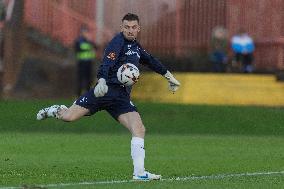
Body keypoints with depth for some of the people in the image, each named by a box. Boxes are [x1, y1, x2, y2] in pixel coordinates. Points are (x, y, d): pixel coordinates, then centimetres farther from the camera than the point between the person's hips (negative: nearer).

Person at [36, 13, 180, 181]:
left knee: (139, 129, -13)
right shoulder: (118, 42, -6)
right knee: (68, 117, -11)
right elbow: (107, 64, -21)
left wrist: (169, 75, 44)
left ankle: (139, 173, -12)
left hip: (122, 98, 6)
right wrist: (102, 81, -39)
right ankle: (57, 110, 27)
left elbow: (151, 61, 38)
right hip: (107, 90, -6)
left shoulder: (136, 46, 20)